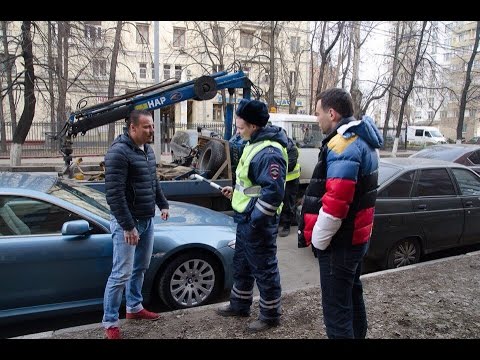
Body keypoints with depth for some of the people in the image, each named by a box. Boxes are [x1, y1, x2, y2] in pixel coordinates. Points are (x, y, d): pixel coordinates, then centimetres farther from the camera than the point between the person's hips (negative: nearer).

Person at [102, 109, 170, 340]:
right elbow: (114, 194, -23)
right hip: (127, 222, -9)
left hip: (147, 220, 9)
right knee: (122, 273, -3)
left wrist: (163, 204, 19)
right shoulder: (119, 152, -19)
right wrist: (127, 226, -24)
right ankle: (110, 322, 12)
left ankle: (134, 307, 35)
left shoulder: (147, 150, 9)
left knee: (140, 268, 19)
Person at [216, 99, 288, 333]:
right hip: (245, 218, 11)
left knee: (264, 269, 6)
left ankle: (271, 315, 24)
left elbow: (274, 191, -29)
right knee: (241, 264, 23)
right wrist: (235, 192, 15)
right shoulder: (254, 144, 11)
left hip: (257, 222, -11)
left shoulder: (269, 152, -23)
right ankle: (240, 305, 41)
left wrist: (255, 220, -24)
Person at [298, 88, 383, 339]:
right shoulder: (363, 140, 12)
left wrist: (318, 240, -15)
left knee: (336, 308, 0)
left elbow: (335, 204, -29)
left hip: (340, 243, -10)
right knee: (352, 295, 24)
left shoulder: (343, 145, -21)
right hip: (357, 236, 10)